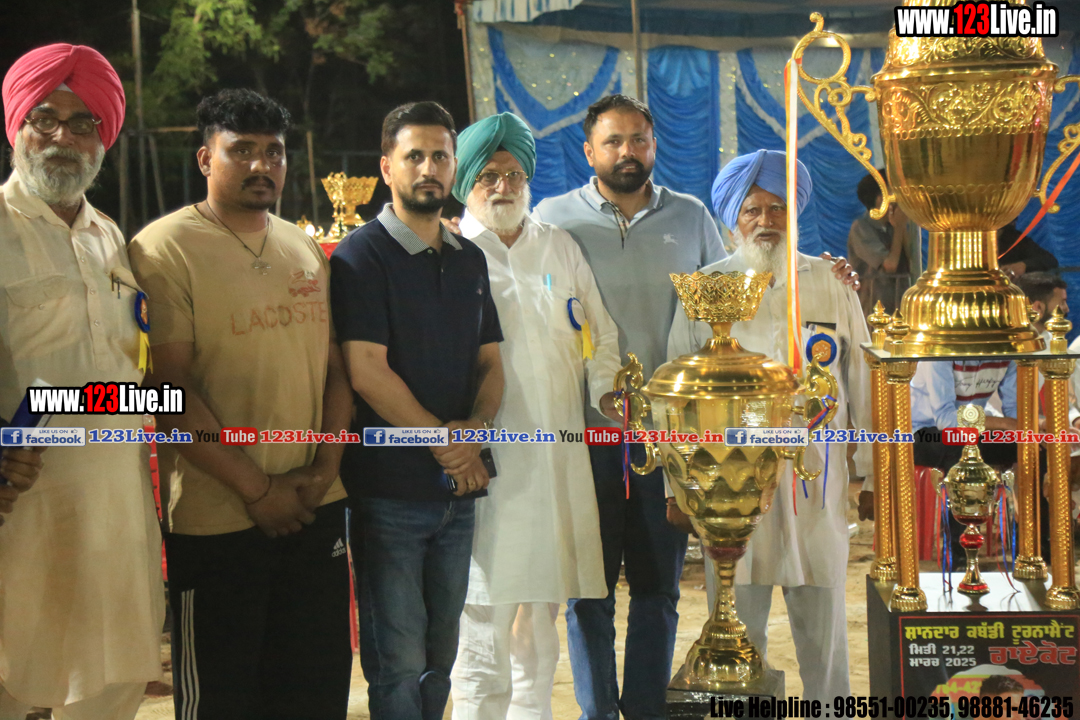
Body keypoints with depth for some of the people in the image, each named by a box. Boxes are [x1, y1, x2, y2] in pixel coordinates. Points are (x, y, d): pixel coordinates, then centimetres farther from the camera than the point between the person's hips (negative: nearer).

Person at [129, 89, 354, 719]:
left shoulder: (305, 248, 13)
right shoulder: (165, 248, -7)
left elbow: (336, 367, 14)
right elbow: (170, 388, -14)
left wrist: (325, 467, -1)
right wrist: (257, 489, -14)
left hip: (316, 506, 6)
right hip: (217, 519, -6)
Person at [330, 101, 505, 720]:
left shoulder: (469, 259, 14)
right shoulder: (362, 256, -6)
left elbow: (490, 362, 13)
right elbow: (367, 370, -14)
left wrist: (475, 430, -7)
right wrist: (443, 442, -11)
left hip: (458, 487, 6)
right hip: (390, 489, -6)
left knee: (440, 653, 14)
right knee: (398, 661, -2)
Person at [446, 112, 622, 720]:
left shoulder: (560, 247, 14)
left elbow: (599, 332, 21)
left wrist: (607, 386, 4)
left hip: (559, 459, 5)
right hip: (486, 459, -5)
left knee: (540, 638, 14)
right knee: (485, 637, -5)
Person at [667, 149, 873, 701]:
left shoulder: (830, 285, 9)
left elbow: (863, 383, 12)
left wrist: (872, 474, 10)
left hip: (816, 480, 1)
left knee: (823, 626, 5)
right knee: (736, 624, 3)